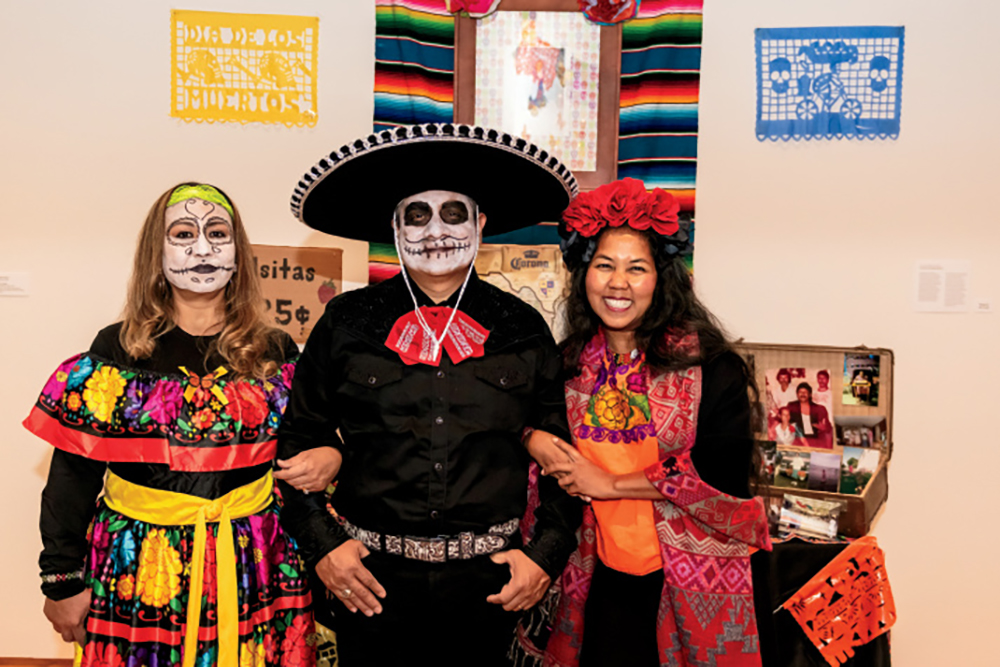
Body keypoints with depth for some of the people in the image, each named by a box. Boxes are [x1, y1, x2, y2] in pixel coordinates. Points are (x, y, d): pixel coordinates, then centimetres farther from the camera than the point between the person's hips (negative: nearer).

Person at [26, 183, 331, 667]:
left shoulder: (276, 353, 3)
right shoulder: (116, 351, -2)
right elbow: (73, 473, 0)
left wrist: (326, 459, -11)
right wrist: (62, 581, -2)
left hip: (252, 572, 1)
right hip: (140, 573, -1)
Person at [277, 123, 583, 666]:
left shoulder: (524, 330, 2)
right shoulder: (346, 324, 0)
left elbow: (557, 450, 7)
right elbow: (300, 438, 5)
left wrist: (547, 551, 0)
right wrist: (321, 544, -2)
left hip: (486, 580, 1)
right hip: (370, 577, 0)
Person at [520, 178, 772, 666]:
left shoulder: (710, 365, -10)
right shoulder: (572, 362, 3)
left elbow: (725, 476, -15)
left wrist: (612, 483, -12)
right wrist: (535, 442, -6)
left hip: (696, 585, -3)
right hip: (607, 576, 3)